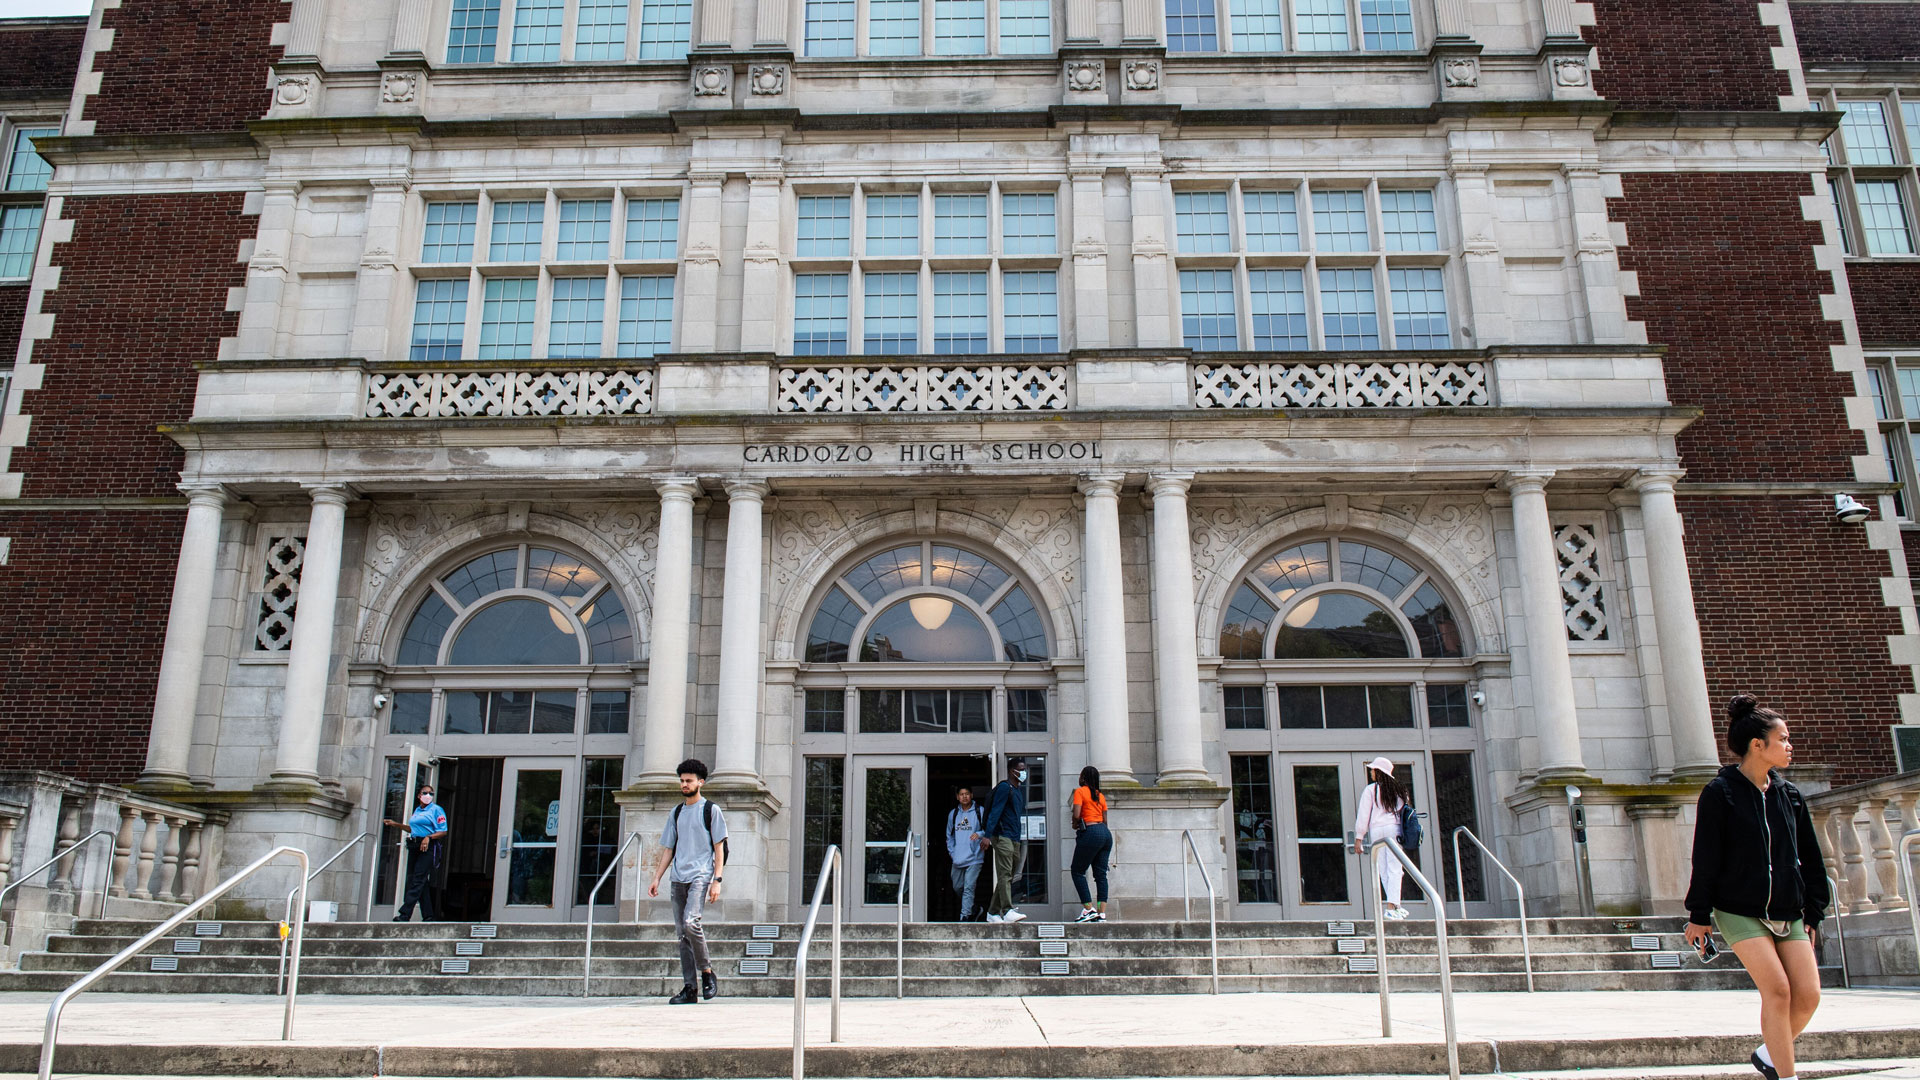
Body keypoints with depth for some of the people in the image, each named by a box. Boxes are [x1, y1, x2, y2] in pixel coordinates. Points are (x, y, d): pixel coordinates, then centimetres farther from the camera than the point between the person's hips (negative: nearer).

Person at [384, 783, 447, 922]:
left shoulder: (436, 809, -1)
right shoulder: (417, 810, 19)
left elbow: (443, 832, -6)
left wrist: (428, 837, -19)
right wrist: (396, 824, 28)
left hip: (428, 848, -8)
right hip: (414, 847, 8)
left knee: (418, 880, -13)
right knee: (412, 879, 6)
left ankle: (404, 915, -18)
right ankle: (429, 916, 10)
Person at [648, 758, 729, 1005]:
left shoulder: (711, 810, 3)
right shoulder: (676, 813, 18)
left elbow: (719, 848, 0)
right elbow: (668, 849, 20)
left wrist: (717, 880, -9)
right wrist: (656, 878, 11)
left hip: (701, 875, -6)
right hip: (678, 878, 6)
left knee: (690, 922, -23)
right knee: (683, 933, 3)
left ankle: (707, 972, -6)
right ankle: (689, 989, 5)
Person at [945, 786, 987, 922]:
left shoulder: (980, 811, -1)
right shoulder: (953, 814, 12)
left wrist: (979, 834, -18)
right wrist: (951, 852, 12)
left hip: (974, 858, -5)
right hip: (957, 859, 5)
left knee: (968, 888, -10)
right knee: (957, 887, 13)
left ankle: (965, 915, -8)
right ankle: (972, 908, 35)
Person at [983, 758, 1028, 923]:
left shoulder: (1019, 792, 22)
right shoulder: (1004, 787, -7)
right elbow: (995, 811, -15)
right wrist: (988, 835, -22)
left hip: (1015, 839, 10)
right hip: (1003, 837, -10)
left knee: (1007, 877, 9)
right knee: (1005, 875, -15)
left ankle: (993, 912, 14)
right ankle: (1008, 912, -23)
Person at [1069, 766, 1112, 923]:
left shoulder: (1080, 792, -1)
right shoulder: (1100, 796, 18)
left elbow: (1076, 815, -12)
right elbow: (1105, 820, 15)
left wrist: (1075, 825, 7)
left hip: (1091, 833, -7)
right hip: (1106, 833, 7)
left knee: (1078, 871, 4)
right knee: (1101, 874, 6)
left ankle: (1089, 909, -4)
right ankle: (1102, 913, -1)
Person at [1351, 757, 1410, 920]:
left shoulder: (1371, 789, 1)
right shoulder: (1398, 789, 13)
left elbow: (1363, 814, -2)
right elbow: (1404, 811, 13)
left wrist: (1358, 838, 0)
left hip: (1376, 830, -2)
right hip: (1395, 829, 2)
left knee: (1383, 870, 6)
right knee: (1394, 869, -4)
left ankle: (1396, 906, 7)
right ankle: (1391, 906, -17)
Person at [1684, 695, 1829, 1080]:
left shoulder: (1791, 796, 10)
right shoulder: (1719, 793, -7)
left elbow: (1811, 859, 15)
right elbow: (1705, 859, -7)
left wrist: (1813, 912, 12)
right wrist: (1698, 915, -6)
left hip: (1789, 913, 5)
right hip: (1740, 912, -5)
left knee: (1808, 994, -5)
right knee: (1777, 990, -15)